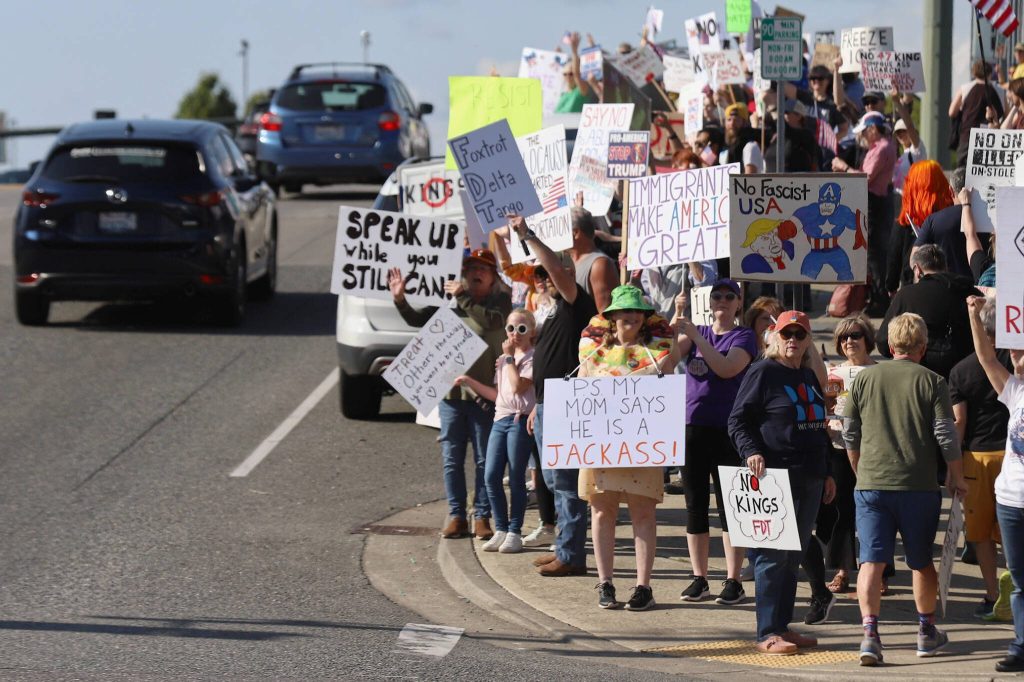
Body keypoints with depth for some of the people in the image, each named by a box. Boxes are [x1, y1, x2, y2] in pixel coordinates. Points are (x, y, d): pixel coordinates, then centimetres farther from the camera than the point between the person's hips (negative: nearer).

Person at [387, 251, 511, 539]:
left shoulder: (500, 302, 1)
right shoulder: (449, 301, 10)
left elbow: (490, 321, -20)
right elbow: (417, 319, 13)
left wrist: (462, 297, -17)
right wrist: (400, 299, -3)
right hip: (451, 392, 3)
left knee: (484, 460, 1)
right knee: (451, 459, 5)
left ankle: (482, 516, 8)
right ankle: (456, 516, 12)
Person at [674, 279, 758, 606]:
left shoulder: (744, 337, 2)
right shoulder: (696, 333, 15)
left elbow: (727, 368, -16)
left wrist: (695, 335, -20)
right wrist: (677, 318, -18)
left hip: (728, 429, -4)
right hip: (693, 427, 4)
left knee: (729, 505, -4)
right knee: (695, 505, 6)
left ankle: (733, 581, -2)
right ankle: (699, 579, 12)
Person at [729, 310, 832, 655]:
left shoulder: (808, 376, 18)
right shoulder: (763, 373, -5)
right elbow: (738, 420, -8)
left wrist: (827, 473, 24)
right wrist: (751, 452, -24)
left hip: (809, 481, 8)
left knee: (793, 557, 10)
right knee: (773, 556, -8)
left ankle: (782, 626, 16)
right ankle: (767, 633, -7)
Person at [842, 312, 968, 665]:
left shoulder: (865, 378, 4)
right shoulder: (931, 382, -4)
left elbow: (850, 434, 10)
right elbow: (946, 436, -5)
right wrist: (956, 477, 10)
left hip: (871, 486, 1)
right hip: (918, 486, -1)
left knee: (872, 561, -3)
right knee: (922, 562, 15)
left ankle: (870, 633, -18)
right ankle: (927, 631, 29)